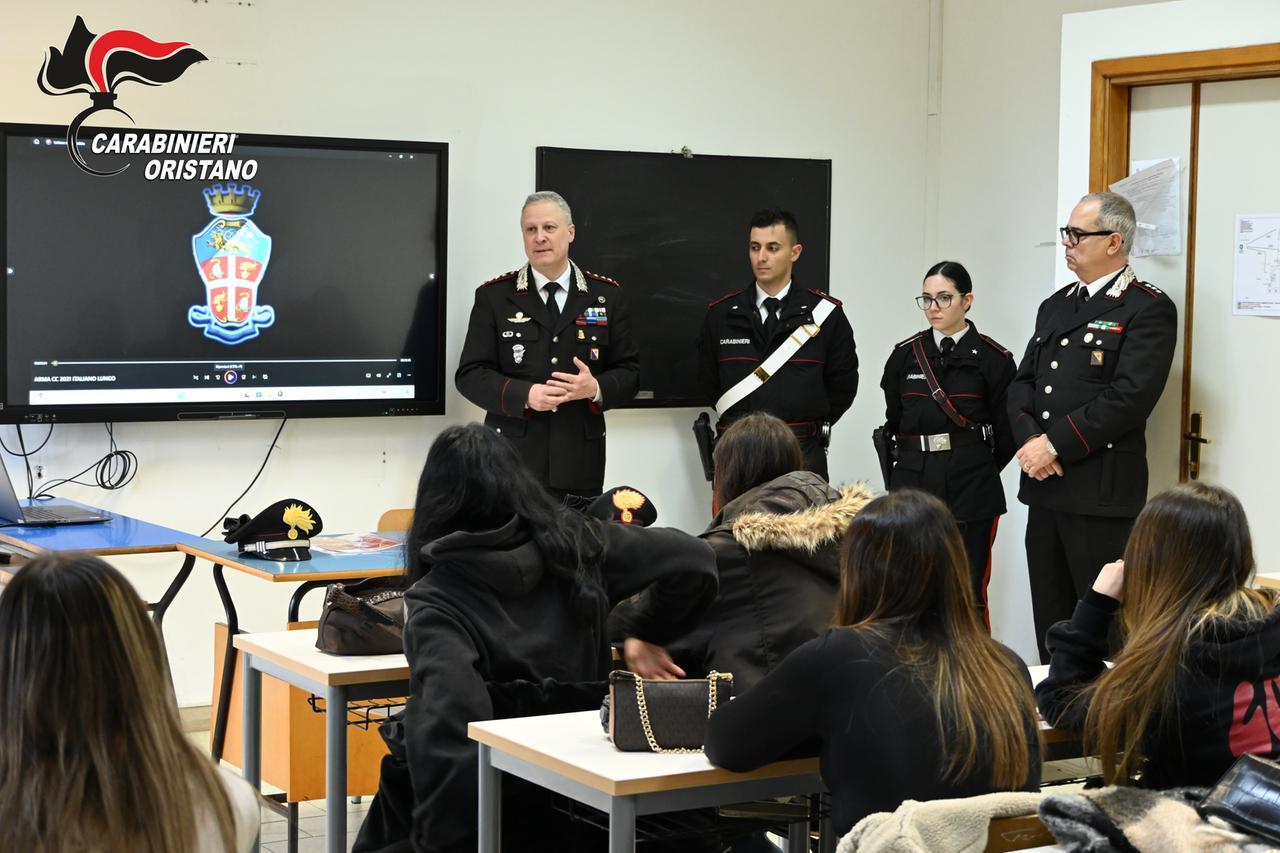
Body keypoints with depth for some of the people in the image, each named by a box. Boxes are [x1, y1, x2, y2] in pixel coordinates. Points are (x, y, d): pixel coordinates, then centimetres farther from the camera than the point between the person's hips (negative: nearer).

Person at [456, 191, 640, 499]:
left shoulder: (607, 295, 8)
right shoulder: (493, 297, 5)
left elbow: (629, 372, 9)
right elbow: (470, 374, 1)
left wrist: (596, 388, -13)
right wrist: (524, 395, -15)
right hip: (512, 461, -1)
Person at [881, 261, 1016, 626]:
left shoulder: (993, 359, -2)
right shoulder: (905, 355, 7)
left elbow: (1006, 434, 2)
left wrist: (975, 470, 9)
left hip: (971, 491, -3)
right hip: (913, 486, 3)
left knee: (968, 592, 1)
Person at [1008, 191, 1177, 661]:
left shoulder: (1148, 309, -7)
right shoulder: (1055, 306, 18)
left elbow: (1130, 397, -17)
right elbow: (1023, 382, 14)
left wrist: (1056, 445, -16)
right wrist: (1029, 439, -5)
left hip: (1101, 492, -7)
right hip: (1045, 487, 8)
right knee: (1050, 618, 12)